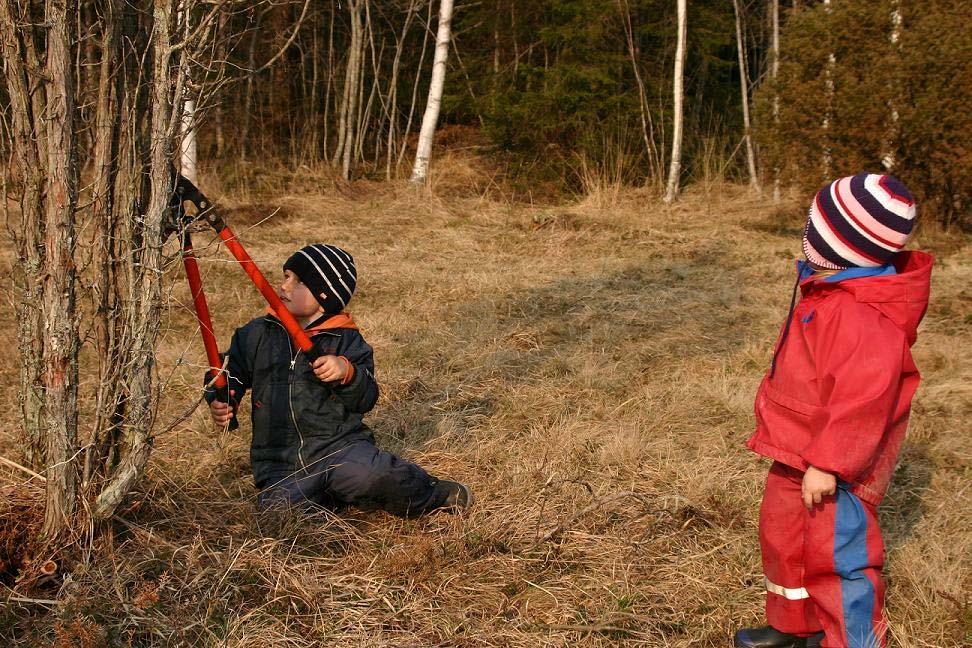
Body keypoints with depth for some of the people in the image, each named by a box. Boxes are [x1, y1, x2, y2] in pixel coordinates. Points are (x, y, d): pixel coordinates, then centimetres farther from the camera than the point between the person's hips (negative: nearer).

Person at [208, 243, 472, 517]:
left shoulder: (347, 341, 1)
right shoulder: (258, 334, 8)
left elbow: (366, 399, -4)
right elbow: (233, 371, 20)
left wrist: (347, 372, -24)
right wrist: (222, 401, 0)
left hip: (339, 446, -3)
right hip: (280, 464, 3)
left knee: (361, 474, -33)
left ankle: (434, 495, -5)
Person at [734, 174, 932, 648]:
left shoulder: (860, 315, -30)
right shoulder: (835, 290, 4)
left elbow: (862, 399, -31)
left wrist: (827, 464, -26)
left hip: (837, 464, -11)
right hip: (801, 451, 11)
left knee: (838, 553, 2)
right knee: (782, 531, 22)